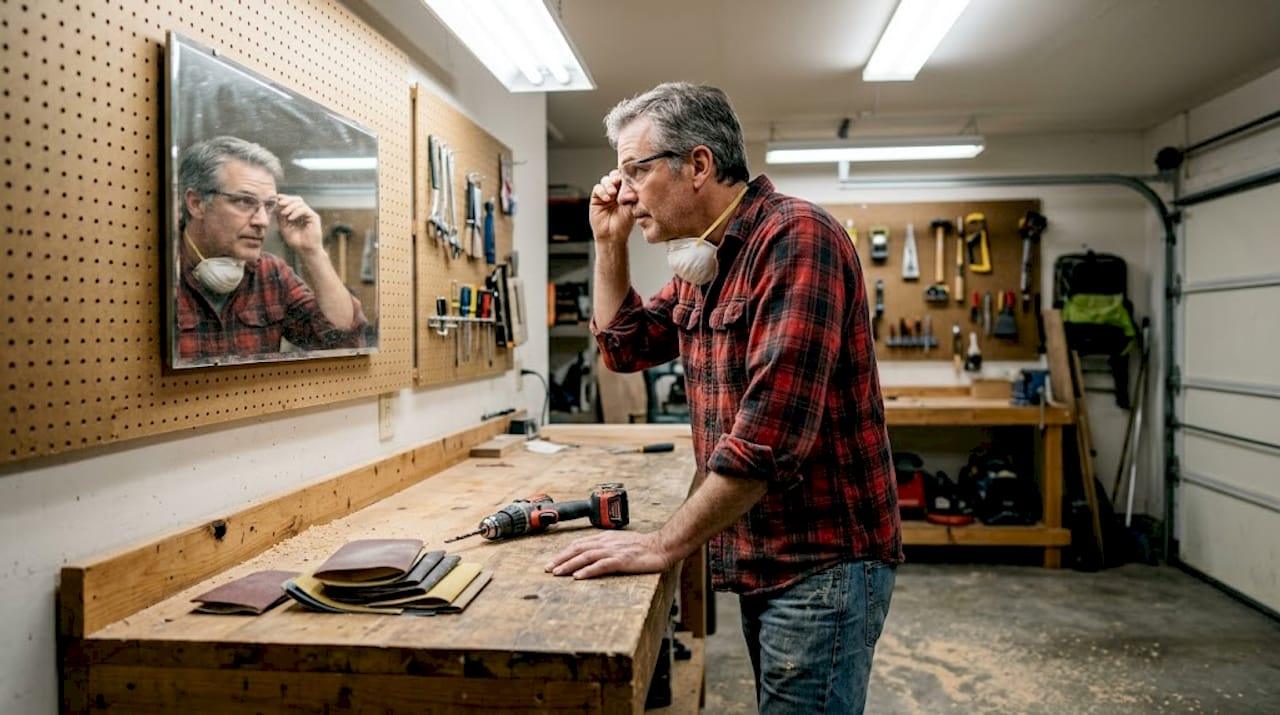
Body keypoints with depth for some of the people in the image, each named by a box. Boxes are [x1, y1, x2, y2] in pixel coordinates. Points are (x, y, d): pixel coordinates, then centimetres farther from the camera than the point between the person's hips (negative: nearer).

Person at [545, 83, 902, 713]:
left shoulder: (794, 237, -21)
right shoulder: (703, 262, 8)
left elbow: (772, 429, -28)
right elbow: (625, 347, 20)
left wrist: (663, 546, -22)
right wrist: (609, 241, 6)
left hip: (824, 562, -9)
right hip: (761, 560, 9)